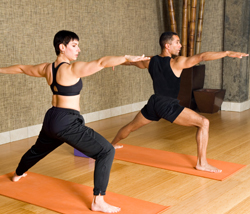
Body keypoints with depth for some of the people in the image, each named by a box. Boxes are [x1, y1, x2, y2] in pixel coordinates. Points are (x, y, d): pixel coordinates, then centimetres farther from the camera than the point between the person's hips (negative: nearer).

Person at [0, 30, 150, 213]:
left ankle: (18, 174, 65)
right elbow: (101, 62, -28)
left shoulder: (47, 68, 7)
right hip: (68, 123, -9)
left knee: (38, 149, 36)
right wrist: (127, 58, -30)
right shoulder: (72, 69, -17)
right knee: (106, 151, -9)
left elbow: (21, 68, 22)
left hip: (51, 120, 9)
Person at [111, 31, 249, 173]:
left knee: (131, 126, 29)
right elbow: (202, 57, -24)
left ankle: (112, 145, 52)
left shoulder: (151, 61, 5)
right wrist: (228, 53, -25)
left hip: (153, 103, 8)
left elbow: (132, 62, 24)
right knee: (204, 123, -10)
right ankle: (202, 163, -12)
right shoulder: (177, 62, -14)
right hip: (168, 106, -7)